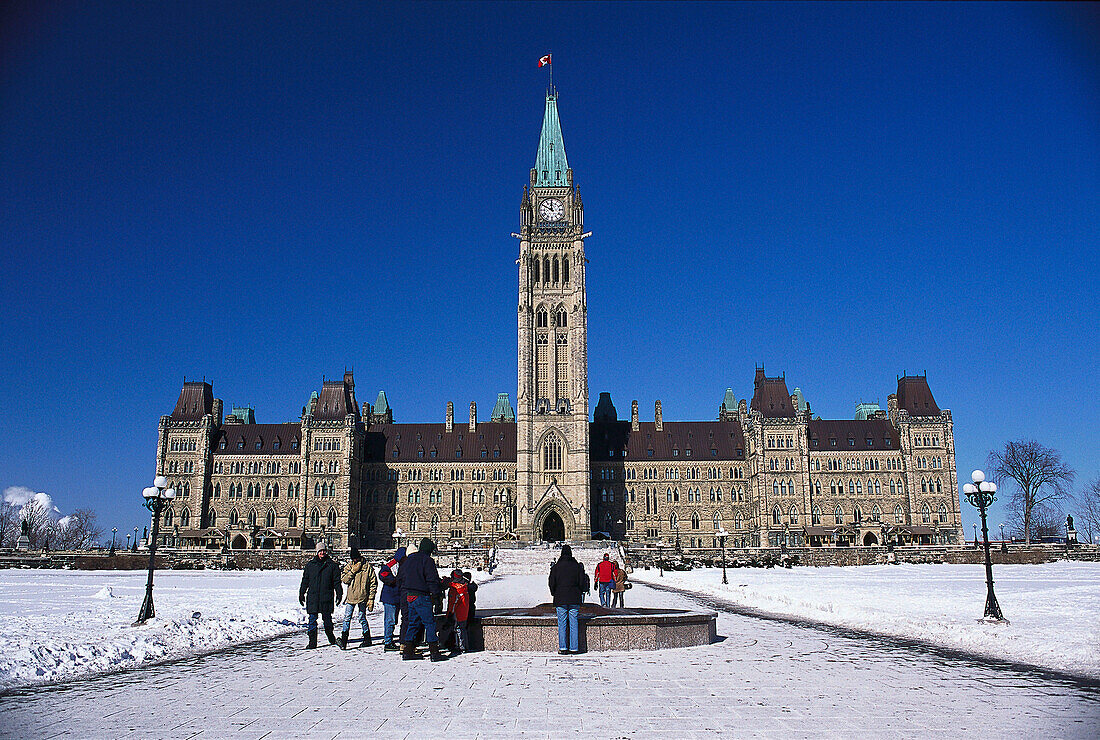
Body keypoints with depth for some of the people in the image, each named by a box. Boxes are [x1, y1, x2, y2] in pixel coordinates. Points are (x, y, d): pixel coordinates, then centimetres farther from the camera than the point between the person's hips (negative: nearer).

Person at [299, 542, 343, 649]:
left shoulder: (332, 565, 4)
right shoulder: (310, 565, 8)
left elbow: (336, 581, 6)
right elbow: (305, 580, 14)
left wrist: (339, 594, 0)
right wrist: (301, 594, 11)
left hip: (327, 597, -1)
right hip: (312, 597, 1)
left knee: (327, 618, 7)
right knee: (312, 619, -1)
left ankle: (331, 638, 26)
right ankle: (312, 642, 4)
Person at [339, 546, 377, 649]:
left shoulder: (367, 566, -3)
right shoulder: (349, 566, 6)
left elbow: (373, 583, 0)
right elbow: (344, 579, -2)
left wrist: (371, 599, -3)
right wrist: (353, 571, -14)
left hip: (362, 597, -3)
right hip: (351, 597, 3)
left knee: (362, 619, 3)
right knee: (347, 618, -4)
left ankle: (367, 639, 19)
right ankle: (343, 640, -3)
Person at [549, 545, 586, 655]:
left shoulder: (556, 567, -1)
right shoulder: (577, 566, 2)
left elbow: (552, 583, 0)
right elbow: (582, 582, 3)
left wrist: (554, 594, 13)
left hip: (560, 599, -1)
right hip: (575, 600, 1)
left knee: (562, 624, 3)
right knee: (574, 623, 5)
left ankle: (563, 648, -2)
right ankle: (574, 648, 5)